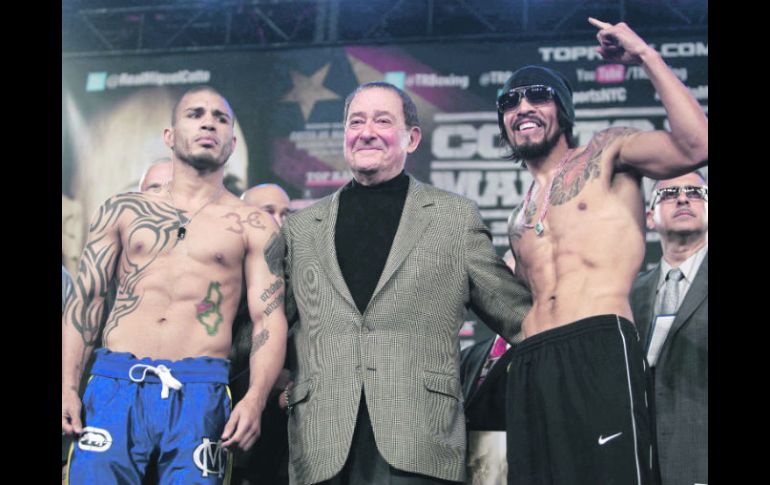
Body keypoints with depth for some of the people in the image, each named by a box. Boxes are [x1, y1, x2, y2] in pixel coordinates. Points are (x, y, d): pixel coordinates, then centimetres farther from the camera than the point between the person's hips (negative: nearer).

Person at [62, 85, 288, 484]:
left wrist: (255, 398, -14)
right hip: (116, 385, 1)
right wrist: (68, 386, -2)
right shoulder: (122, 210, 13)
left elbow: (270, 319, 2)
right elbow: (85, 300, 10)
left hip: (200, 392, -1)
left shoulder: (254, 226, 9)